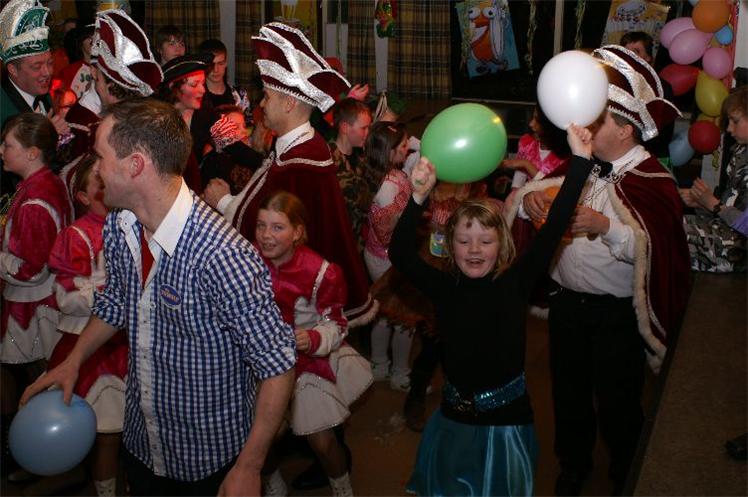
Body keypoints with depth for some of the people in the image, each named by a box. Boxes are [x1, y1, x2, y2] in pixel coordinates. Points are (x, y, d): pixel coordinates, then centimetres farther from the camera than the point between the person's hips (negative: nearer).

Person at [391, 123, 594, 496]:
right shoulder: (443, 288, -6)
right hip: (455, 417, 1)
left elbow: (552, 230, -16)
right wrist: (418, 198, -32)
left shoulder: (516, 281, -8)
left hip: (507, 418, -1)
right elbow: (400, 254, -18)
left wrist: (580, 160, -22)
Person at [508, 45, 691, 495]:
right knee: (568, 389, 21)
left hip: (616, 313, -6)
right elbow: (542, 189, 5)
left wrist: (606, 227, -41)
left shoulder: (651, 180, -17)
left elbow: (653, 251, -29)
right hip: (567, 301, 6)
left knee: (617, 401, 10)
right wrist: (531, 197, -17)